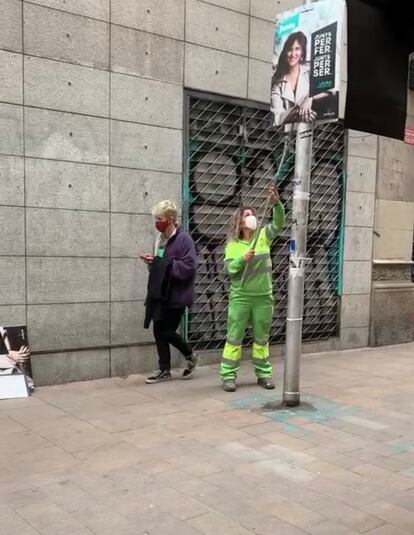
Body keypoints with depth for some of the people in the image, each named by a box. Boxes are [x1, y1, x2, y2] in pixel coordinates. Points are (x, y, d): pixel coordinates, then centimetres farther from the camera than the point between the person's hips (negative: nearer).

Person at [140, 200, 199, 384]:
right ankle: (164, 370, 20)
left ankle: (191, 356, 23)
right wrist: (152, 262, 0)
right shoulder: (160, 238, 12)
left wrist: (160, 262, -20)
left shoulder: (183, 239, -13)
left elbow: (188, 267, -21)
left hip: (176, 295, -8)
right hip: (160, 293, 8)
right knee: (159, 331, 8)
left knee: (168, 332, -4)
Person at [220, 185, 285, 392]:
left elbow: (279, 223, -12)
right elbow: (229, 268, -8)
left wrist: (276, 203, -28)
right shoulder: (232, 244, -1)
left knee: (261, 337, 12)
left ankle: (264, 373, 22)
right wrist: (243, 259, -25)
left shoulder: (263, 236, 3)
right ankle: (228, 376, 7)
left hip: (263, 297, 2)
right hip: (240, 297, -2)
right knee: (234, 337, 1)